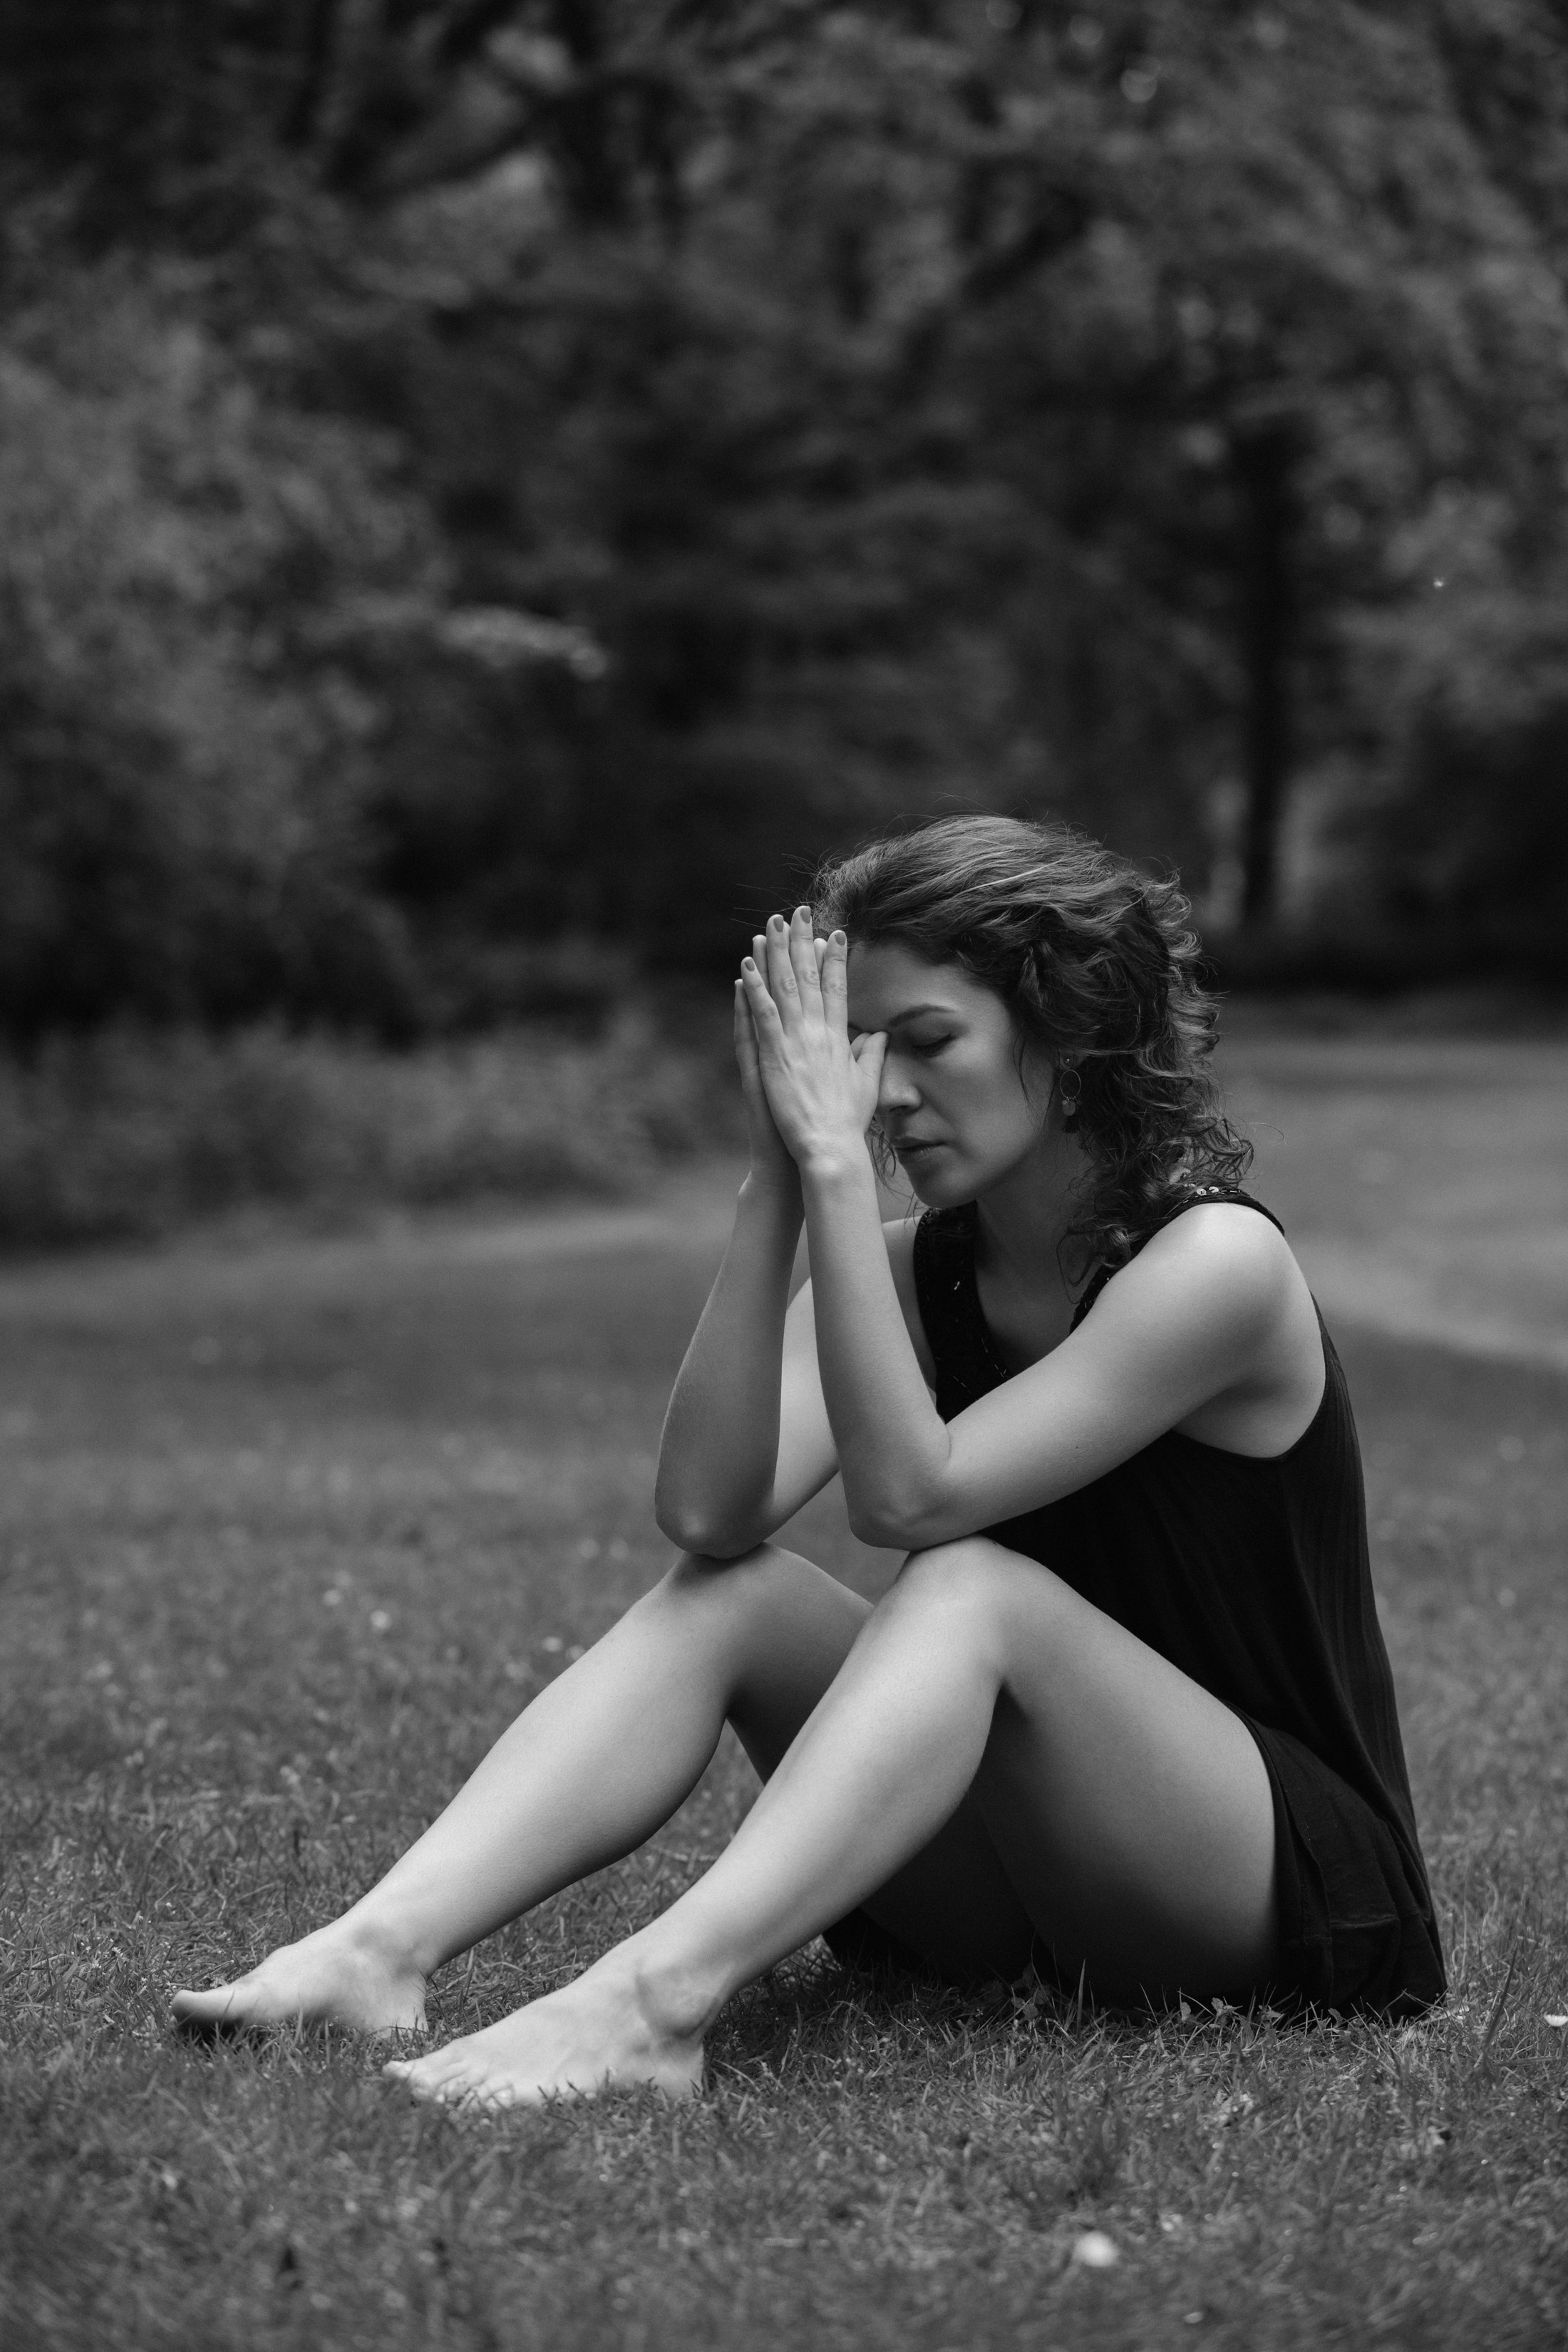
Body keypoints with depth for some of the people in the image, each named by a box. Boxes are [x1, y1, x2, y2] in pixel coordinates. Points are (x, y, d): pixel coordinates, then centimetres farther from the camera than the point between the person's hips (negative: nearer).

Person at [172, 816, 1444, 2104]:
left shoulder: (1217, 1263, -15)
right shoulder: (914, 1269, 3)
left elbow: (907, 1495, -26)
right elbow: (707, 1508, -15)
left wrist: (836, 1163, -29)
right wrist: (777, 1177, -19)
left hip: (1313, 1887, -6)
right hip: (1019, 1892, 6)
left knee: (973, 1588, -31)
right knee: (733, 1592, -15)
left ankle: (657, 1998, -48)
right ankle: (382, 1947, -31)